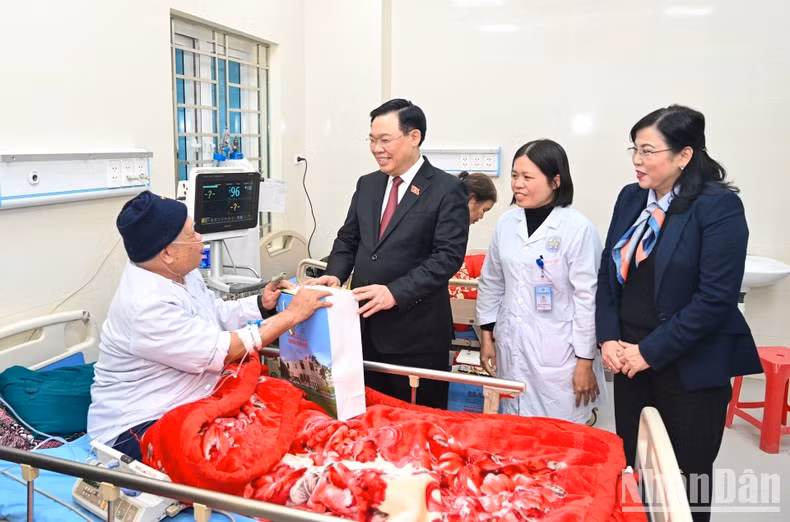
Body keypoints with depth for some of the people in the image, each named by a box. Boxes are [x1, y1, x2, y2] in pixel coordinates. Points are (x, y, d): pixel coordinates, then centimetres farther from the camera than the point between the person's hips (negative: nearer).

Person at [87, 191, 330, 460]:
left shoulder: (179, 273, 1)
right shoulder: (146, 307, -27)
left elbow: (218, 314, 15)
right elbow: (223, 351, -24)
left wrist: (261, 304, -3)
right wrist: (292, 314, -20)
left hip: (188, 406, 9)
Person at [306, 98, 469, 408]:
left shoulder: (447, 190, -8)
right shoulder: (367, 185, 11)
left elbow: (448, 256, -15)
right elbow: (348, 239, 15)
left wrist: (395, 292, -24)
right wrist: (334, 275, -5)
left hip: (416, 330, -5)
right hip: (365, 325, 6)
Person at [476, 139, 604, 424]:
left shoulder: (578, 228, -13)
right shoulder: (506, 222, 3)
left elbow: (588, 297, -10)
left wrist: (585, 361, -8)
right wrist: (487, 336, 12)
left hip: (559, 353, -5)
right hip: (511, 350, 5)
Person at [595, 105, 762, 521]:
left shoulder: (719, 206, -13)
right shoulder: (630, 198, 5)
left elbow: (715, 297, -18)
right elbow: (608, 272, 8)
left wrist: (650, 352, -16)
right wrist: (609, 338, -4)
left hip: (690, 367, -5)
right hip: (630, 359, 5)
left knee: (686, 478, 10)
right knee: (631, 468, 16)